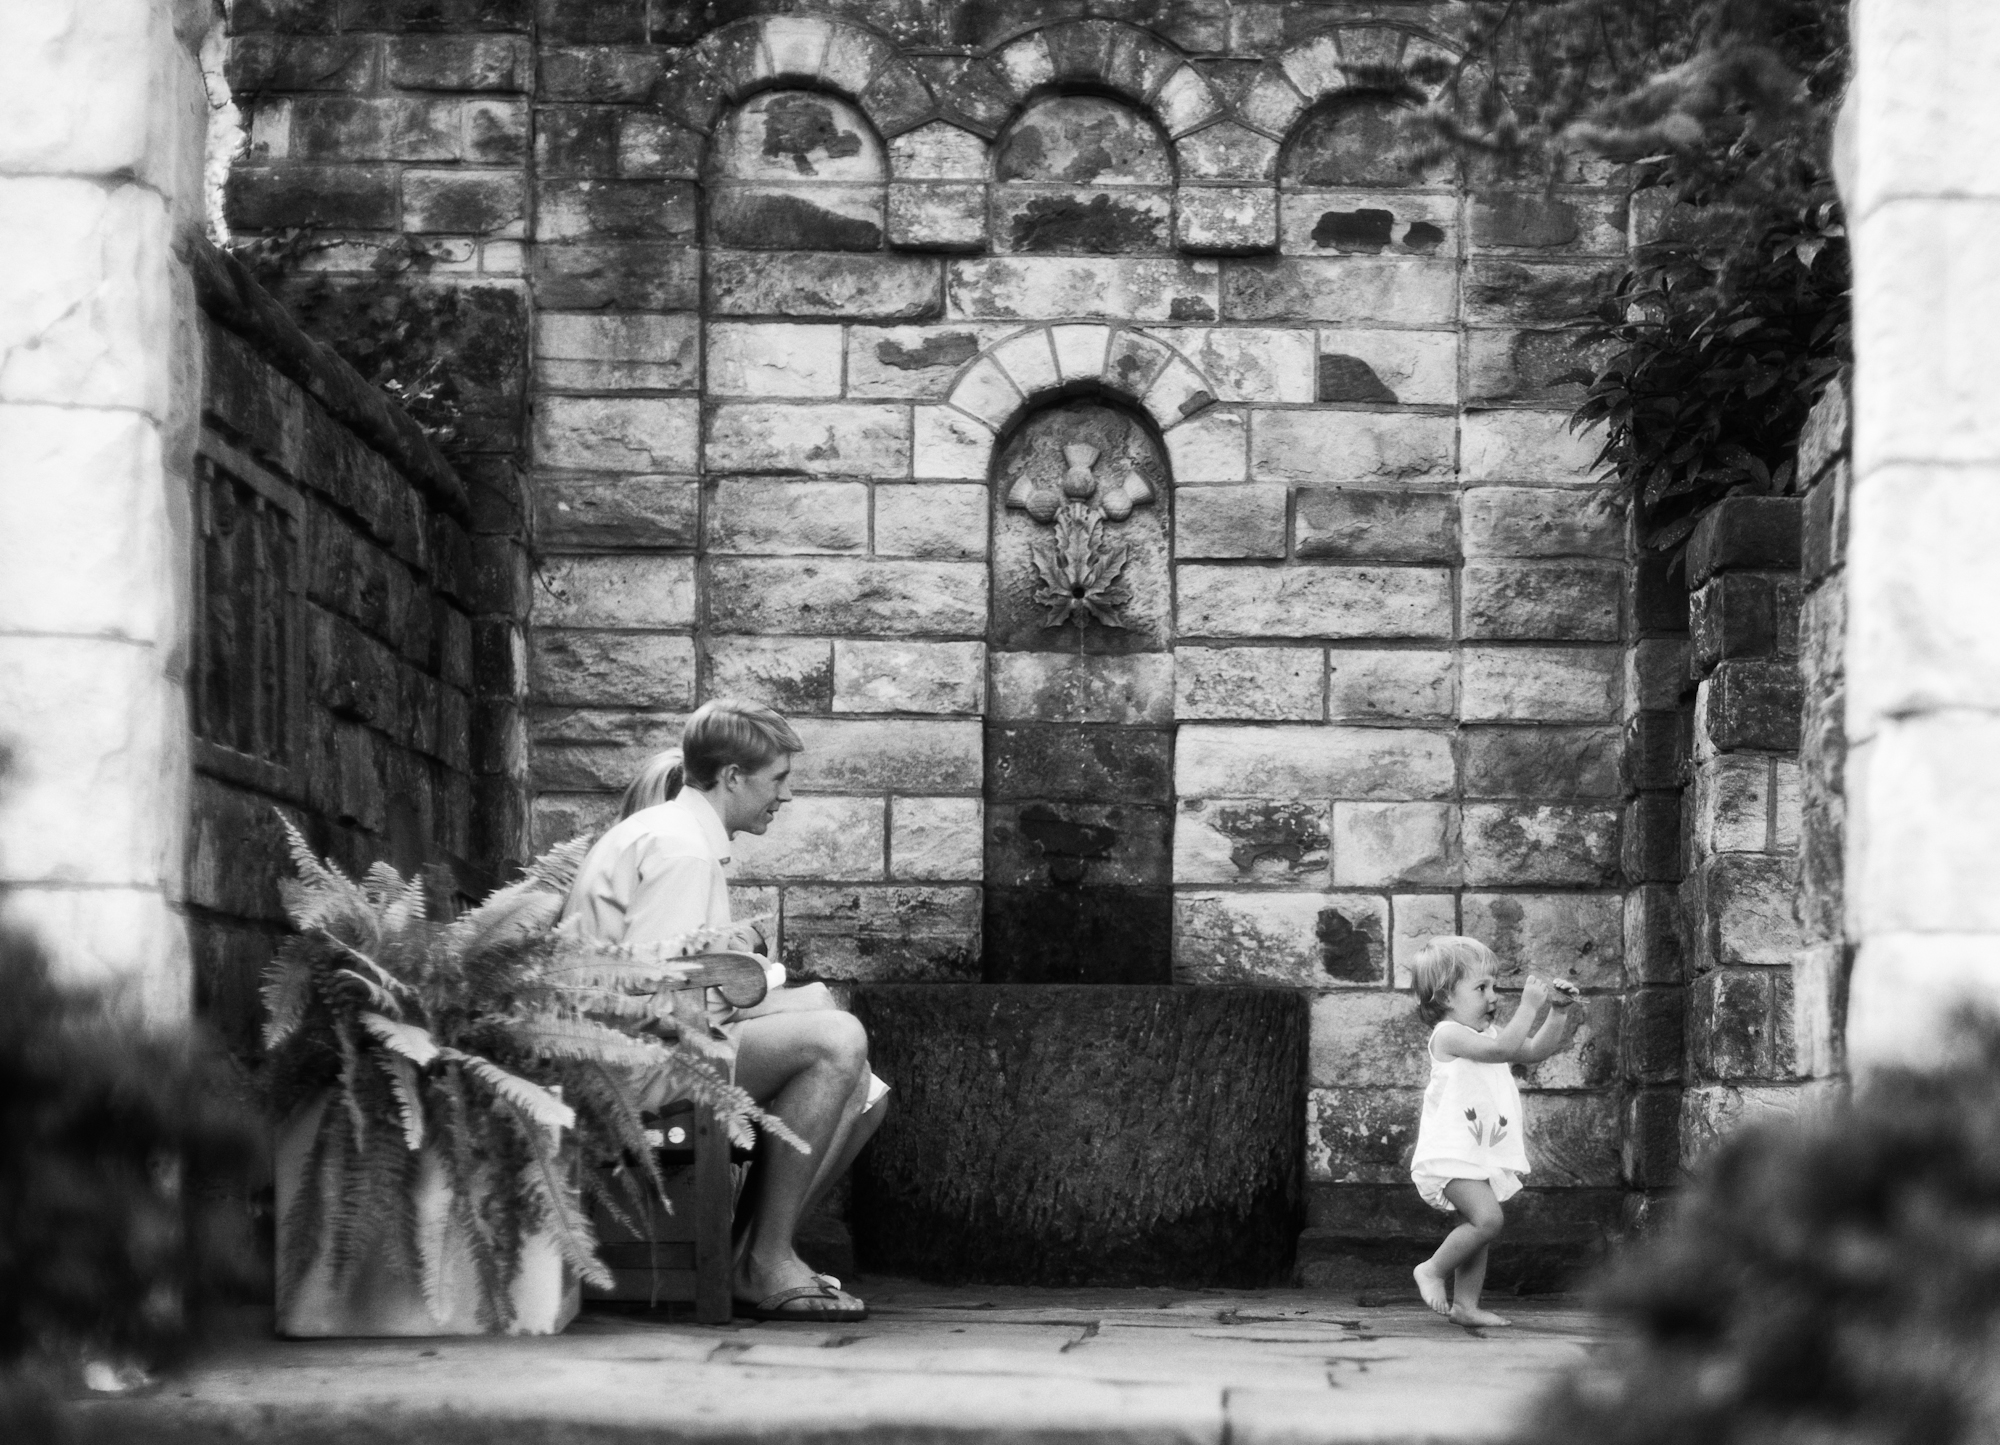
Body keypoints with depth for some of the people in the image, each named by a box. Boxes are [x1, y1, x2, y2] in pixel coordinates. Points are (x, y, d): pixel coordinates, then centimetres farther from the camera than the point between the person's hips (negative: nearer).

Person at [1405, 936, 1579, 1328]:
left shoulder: (1488, 1032, 17)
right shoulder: (1449, 1034, -13)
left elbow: (1535, 1050, 16)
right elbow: (1502, 1048, -25)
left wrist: (1558, 1011, 4)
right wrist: (1529, 1005, -23)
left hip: (1482, 1154, 10)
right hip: (1450, 1152, -10)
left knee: (1477, 1228, 10)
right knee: (1487, 1218, -22)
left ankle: (1465, 1304, 14)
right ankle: (1432, 1270, -4)